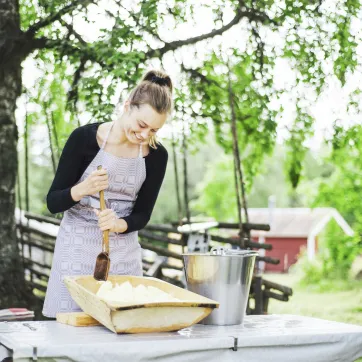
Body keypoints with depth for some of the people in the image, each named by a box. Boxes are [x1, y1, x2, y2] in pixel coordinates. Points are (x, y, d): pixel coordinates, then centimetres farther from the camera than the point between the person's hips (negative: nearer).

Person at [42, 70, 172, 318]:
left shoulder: (156, 155, -3)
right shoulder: (84, 138, -12)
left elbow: (142, 215, 1)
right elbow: (53, 202, -9)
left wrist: (120, 224, -20)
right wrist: (82, 190, -29)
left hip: (124, 254, 3)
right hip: (77, 249, -2)